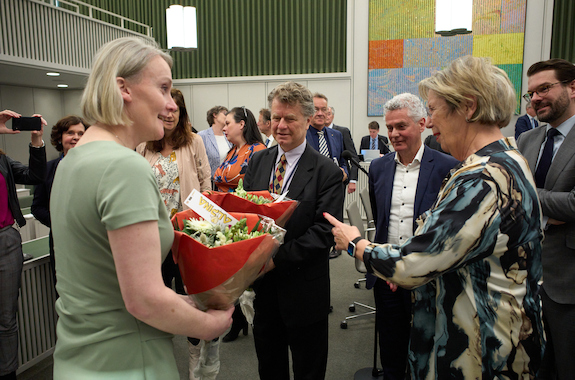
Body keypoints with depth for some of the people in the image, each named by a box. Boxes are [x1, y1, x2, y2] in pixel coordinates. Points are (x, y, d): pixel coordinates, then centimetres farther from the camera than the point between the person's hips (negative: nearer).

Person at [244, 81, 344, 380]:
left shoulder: (328, 173, -12)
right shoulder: (258, 161, 4)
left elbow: (324, 232, -17)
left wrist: (277, 259, -25)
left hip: (303, 289, -4)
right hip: (261, 281, 5)